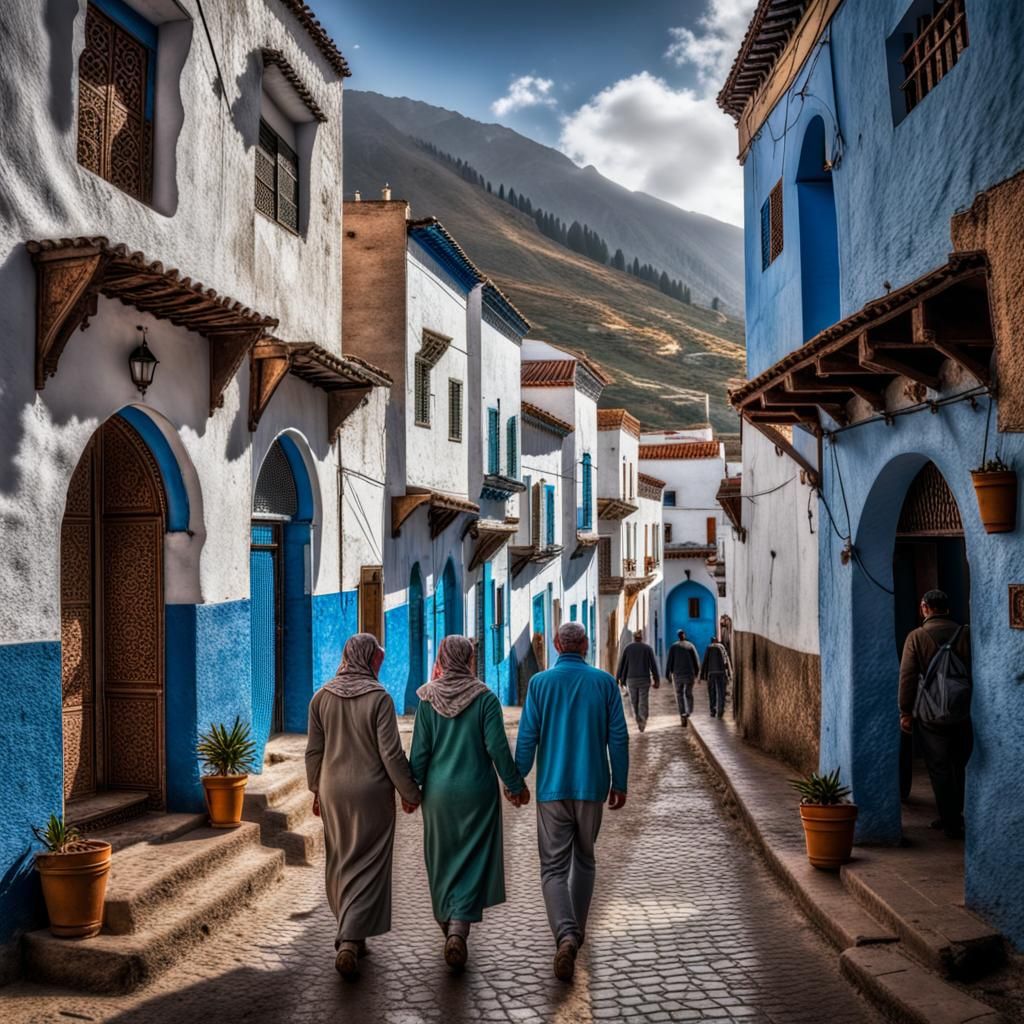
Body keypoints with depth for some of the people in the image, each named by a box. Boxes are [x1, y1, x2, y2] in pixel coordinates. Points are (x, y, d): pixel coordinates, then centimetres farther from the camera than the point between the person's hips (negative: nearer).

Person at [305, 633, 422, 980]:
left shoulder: (321, 696, 0)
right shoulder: (379, 697, -14)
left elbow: (314, 751, 4)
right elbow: (391, 753, -14)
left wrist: (316, 790, 17)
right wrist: (409, 792, -3)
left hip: (334, 791, 5)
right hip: (372, 793, -4)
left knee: (340, 863, 18)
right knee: (367, 867, 2)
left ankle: (348, 933, 29)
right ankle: (349, 943, -8)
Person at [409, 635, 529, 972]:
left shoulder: (428, 699, -3)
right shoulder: (484, 697, -9)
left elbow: (419, 751, -3)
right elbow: (497, 747, -11)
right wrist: (516, 785, -1)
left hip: (438, 792, 2)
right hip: (477, 790, -2)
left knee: (442, 859, 18)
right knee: (473, 859, 4)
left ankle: (448, 927, 31)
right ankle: (459, 929, -11)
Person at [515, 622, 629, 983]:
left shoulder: (540, 682, -5)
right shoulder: (604, 681, -2)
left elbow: (527, 737, -5)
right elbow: (618, 736, -1)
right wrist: (619, 783, 8)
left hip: (552, 788, -2)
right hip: (592, 786, 2)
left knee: (554, 867, 1)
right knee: (584, 860, 21)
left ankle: (565, 934, -20)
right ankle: (577, 928, 32)